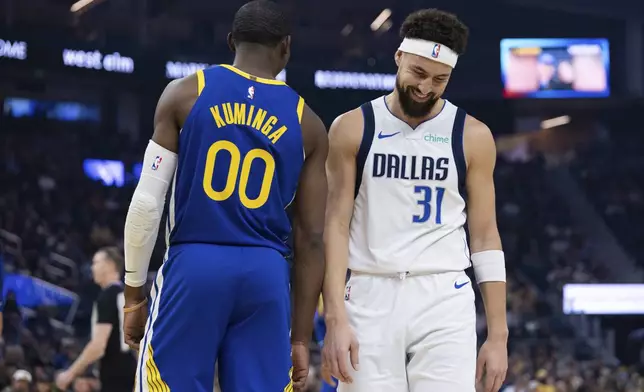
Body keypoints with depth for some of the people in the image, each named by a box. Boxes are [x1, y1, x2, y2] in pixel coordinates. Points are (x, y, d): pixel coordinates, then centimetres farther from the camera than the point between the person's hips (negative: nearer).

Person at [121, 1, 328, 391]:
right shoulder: (307, 124, 7)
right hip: (267, 275, 1)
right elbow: (312, 239, 5)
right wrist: (301, 337, 9)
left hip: (193, 265, -1)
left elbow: (148, 202, -1)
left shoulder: (185, 94, 3)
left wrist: (134, 292, 7)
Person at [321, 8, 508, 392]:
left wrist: (498, 335, 2)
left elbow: (485, 237, 7)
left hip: (444, 301, 0)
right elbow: (336, 227, 1)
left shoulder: (472, 136, 6)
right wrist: (336, 320, -9)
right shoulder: (353, 129, 4)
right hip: (370, 298, 0)